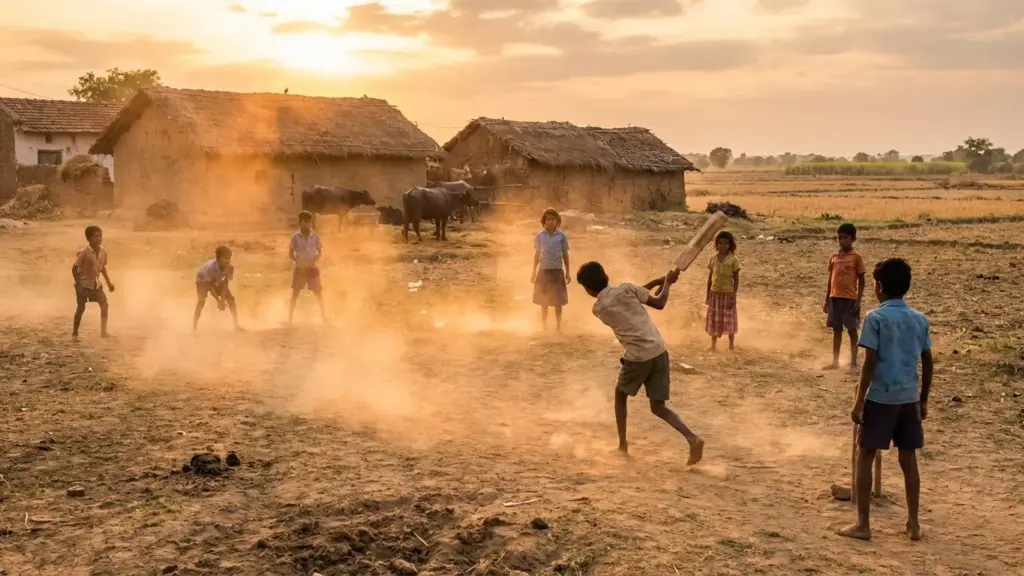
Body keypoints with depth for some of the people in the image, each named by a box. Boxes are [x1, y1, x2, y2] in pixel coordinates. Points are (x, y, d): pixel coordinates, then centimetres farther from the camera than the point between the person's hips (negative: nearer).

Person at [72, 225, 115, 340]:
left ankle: (103, 331, 2)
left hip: (95, 283, 6)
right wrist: (78, 284, -22)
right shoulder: (84, 252, -22)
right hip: (83, 283, -6)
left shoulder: (103, 251, -3)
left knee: (104, 305, -4)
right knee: (81, 308, -1)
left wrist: (108, 282, 12)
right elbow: (74, 268, -17)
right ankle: (74, 333, 13)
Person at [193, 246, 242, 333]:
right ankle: (194, 327, -19)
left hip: (217, 281, 4)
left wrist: (222, 299, -30)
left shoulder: (230, 267, -31)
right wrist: (218, 301, -32)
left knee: (231, 298, -6)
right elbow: (209, 285, -31)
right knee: (202, 301, -25)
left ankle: (236, 325, 4)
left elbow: (225, 283, -21)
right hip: (203, 280, -4)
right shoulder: (210, 267, -42)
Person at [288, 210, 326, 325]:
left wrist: (314, 262, -12)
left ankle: (323, 314, 20)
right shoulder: (296, 237, -4)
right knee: (295, 293, -1)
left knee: (318, 292, 4)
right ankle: (290, 318, 2)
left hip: (312, 268, 1)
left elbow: (320, 252, 3)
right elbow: (290, 253, -2)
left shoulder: (316, 236, 0)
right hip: (299, 268, -1)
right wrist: (299, 262, -16)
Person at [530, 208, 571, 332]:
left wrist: (567, 272, 3)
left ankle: (558, 325, 13)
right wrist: (534, 272, 8)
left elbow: (565, 254, 5)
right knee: (543, 301, 8)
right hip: (543, 270, 1)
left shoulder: (561, 236, 0)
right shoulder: (540, 236, 2)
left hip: (557, 271, -1)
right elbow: (537, 254, 8)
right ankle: (544, 326, 18)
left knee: (558, 301, 1)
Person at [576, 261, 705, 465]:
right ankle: (693, 438, -11)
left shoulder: (598, 309, 5)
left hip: (637, 356, -2)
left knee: (620, 395, 26)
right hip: (659, 351, 3)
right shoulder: (625, 288, 3)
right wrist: (667, 281, 17)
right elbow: (659, 303, 2)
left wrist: (655, 282, 23)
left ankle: (623, 445, 24)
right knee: (658, 407, 10)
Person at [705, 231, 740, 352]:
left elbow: (736, 280, -7)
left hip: (727, 293, -3)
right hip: (715, 293, 3)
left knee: (729, 319, 6)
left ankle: (731, 344, 18)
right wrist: (708, 295, 7)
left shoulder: (733, 260, -9)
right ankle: (713, 344, 20)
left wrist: (733, 297, -12)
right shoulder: (713, 258, 2)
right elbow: (710, 277, 7)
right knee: (714, 319, 9)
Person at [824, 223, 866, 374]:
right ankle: (835, 361, 20)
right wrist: (827, 300, 11)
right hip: (835, 298, 5)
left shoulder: (856, 257, -5)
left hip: (850, 298, -5)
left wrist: (858, 301, -12)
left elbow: (861, 281, -5)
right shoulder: (834, 257, 8)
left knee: (852, 331, -1)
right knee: (836, 330, 11)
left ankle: (854, 364, 4)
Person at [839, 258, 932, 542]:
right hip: (909, 398, 5)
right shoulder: (920, 319, 7)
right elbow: (928, 363, 10)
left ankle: (862, 524, 3)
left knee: (864, 457, 4)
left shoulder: (876, 318, -10)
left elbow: (870, 363, -14)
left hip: (881, 397, -5)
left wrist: (858, 401, -9)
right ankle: (913, 524, 18)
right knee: (909, 460, 13)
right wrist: (923, 400, 19)